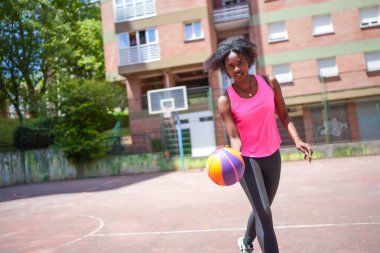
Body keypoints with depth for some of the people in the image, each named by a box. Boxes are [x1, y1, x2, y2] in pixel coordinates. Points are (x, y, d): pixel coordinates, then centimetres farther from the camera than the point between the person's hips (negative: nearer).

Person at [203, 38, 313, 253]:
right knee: (264, 212, -15)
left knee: (262, 208, 20)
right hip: (247, 159, -4)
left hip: (272, 156, 4)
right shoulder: (225, 100, -16)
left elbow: (284, 115, 1)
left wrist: (297, 140, -13)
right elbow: (235, 137, -18)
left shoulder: (269, 83, -7)